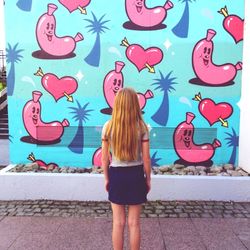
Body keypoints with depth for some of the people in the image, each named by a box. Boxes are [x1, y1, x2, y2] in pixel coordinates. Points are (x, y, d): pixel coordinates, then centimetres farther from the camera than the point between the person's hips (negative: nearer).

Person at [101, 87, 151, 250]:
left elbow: (105, 158, -3)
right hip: (136, 175, 0)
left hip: (116, 175, 1)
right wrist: (148, 179, 7)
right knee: (134, 223, 13)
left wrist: (106, 178, 10)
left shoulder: (108, 126, -8)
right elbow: (146, 158, -6)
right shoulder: (141, 127, -10)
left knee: (118, 222, 14)